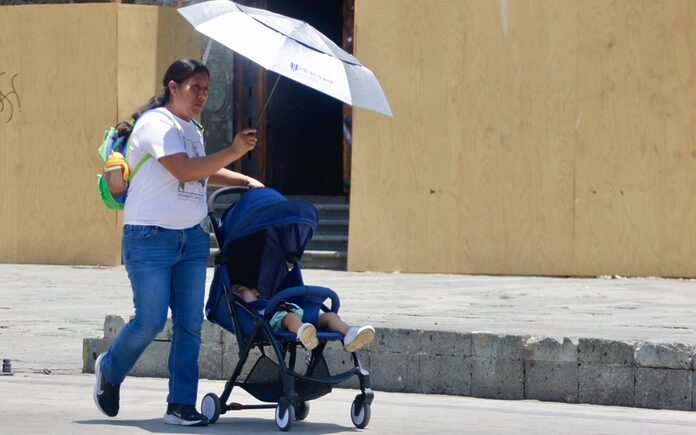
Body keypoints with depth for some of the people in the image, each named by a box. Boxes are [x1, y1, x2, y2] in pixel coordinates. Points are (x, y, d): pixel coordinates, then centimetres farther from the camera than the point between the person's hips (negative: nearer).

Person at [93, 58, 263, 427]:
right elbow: (184, 171, -23)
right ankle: (110, 371, 19)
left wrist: (245, 181, 25)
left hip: (191, 237, 8)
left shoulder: (192, 129, 17)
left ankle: (181, 406, 4)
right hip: (150, 237, -8)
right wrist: (233, 151, -23)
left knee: (190, 324, 1)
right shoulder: (156, 123, -11)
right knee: (151, 320, -9)